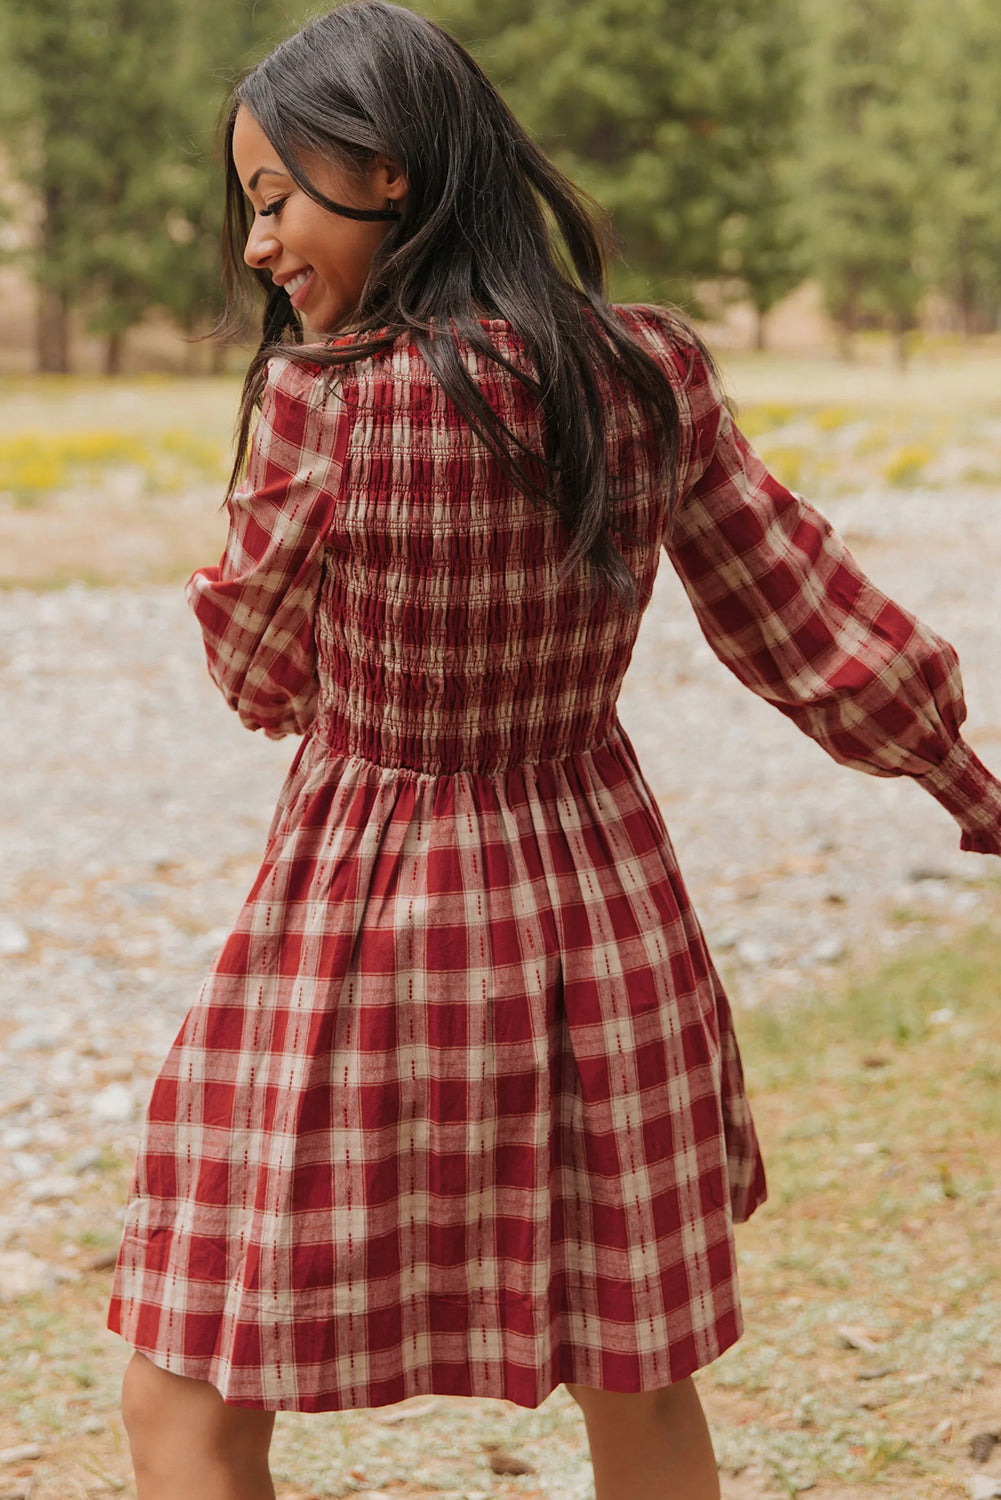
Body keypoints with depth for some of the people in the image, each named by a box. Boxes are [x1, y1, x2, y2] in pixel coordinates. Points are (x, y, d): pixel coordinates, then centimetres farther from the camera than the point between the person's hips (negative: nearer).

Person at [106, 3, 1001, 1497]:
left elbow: (266, 677, -3)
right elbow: (807, 620, 5)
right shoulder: (652, 374, -4)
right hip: (601, 912, 5)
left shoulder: (322, 399, -18)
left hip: (366, 931, -5)